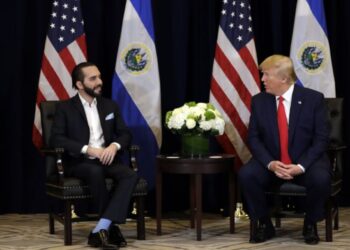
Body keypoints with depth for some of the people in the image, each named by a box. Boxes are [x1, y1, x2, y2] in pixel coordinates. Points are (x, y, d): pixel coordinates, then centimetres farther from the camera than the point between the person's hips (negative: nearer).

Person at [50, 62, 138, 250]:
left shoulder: (110, 106, 15)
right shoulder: (65, 108, 2)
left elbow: (125, 134, 13)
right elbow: (56, 139, -10)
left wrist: (114, 145, -12)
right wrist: (87, 149, -21)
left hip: (106, 160, 4)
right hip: (79, 162, -4)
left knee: (130, 175, -27)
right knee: (96, 172, -38)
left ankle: (100, 230, -35)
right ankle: (111, 228, -23)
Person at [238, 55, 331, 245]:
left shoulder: (313, 99, -6)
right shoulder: (259, 101, 1)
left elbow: (321, 139, -8)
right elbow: (253, 138, 0)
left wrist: (301, 166, -22)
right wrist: (270, 163, -19)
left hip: (306, 163, -2)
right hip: (271, 164, 2)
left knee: (320, 178, -34)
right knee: (246, 174, -27)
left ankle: (310, 225, -4)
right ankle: (263, 224, -4)